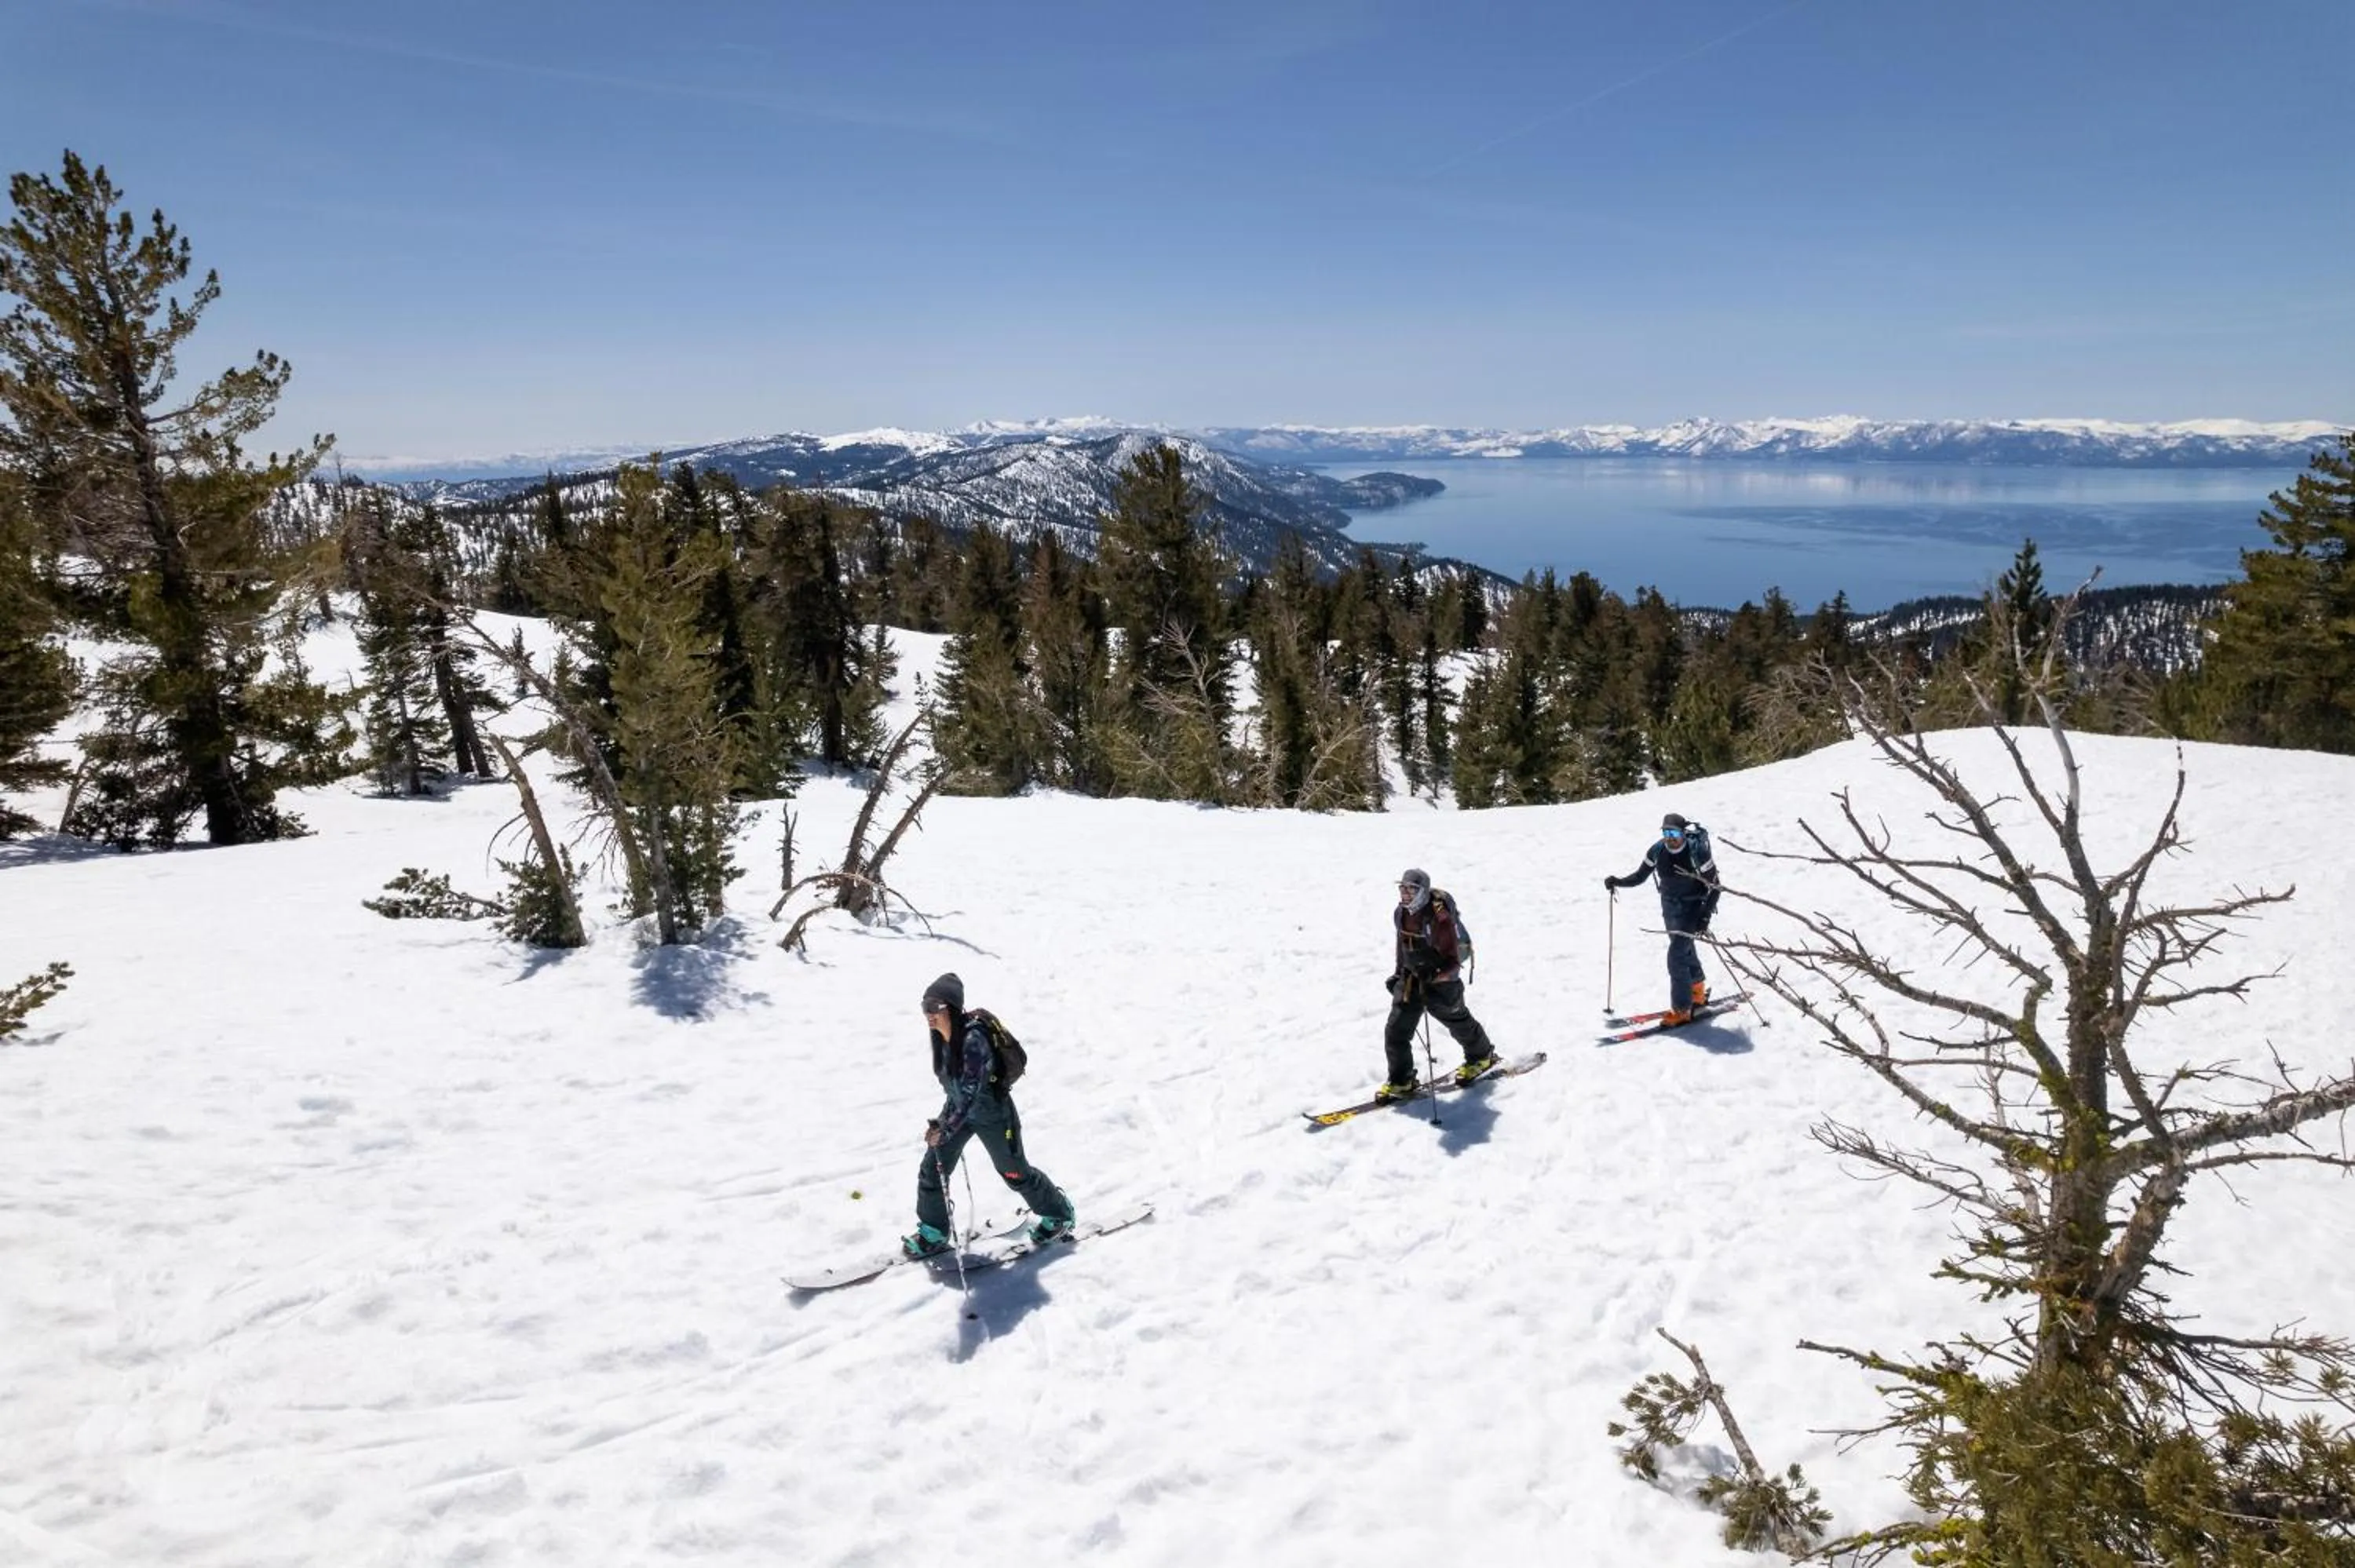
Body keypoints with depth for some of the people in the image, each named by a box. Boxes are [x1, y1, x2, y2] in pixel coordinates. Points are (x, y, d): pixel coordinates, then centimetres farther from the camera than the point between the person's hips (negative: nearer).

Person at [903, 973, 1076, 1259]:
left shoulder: (973, 1040, -34)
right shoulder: (942, 1034, -8)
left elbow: (970, 1091, -32)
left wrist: (946, 1129, -31)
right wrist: (944, 1122, 19)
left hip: (993, 1114, -7)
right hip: (960, 1108, 7)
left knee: (1015, 1172, 12)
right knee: (932, 1168, 2)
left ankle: (1060, 1215, 35)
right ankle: (933, 1234, 21)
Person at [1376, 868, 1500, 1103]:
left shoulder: (1440, 919, -28)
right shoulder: (1401, 913, -5)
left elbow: (1453, 961, -25)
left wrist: (1433, 976, -40)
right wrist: (1397, 974, 14)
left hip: (1440, 980, -6)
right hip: (1411, 978, 6)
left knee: (1456, 1020, 19)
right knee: (1396, 1031, -2)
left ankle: (1481, 1056, 47)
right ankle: (1400, 1081, 11)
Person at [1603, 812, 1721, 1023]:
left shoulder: (1697, 852, -22)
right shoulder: (1657, 851, -9)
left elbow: (1714, 886, -14)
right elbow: (1640, 876, 3)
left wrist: (1705, 916, -23)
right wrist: (1617, 882, -14)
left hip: (1692, 908, -6)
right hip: (1669, 907, 6)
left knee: (1676, 956, -15)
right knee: (1685, 951, 23)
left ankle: (1681, 1010, -7)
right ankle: (1698, 992, 47)